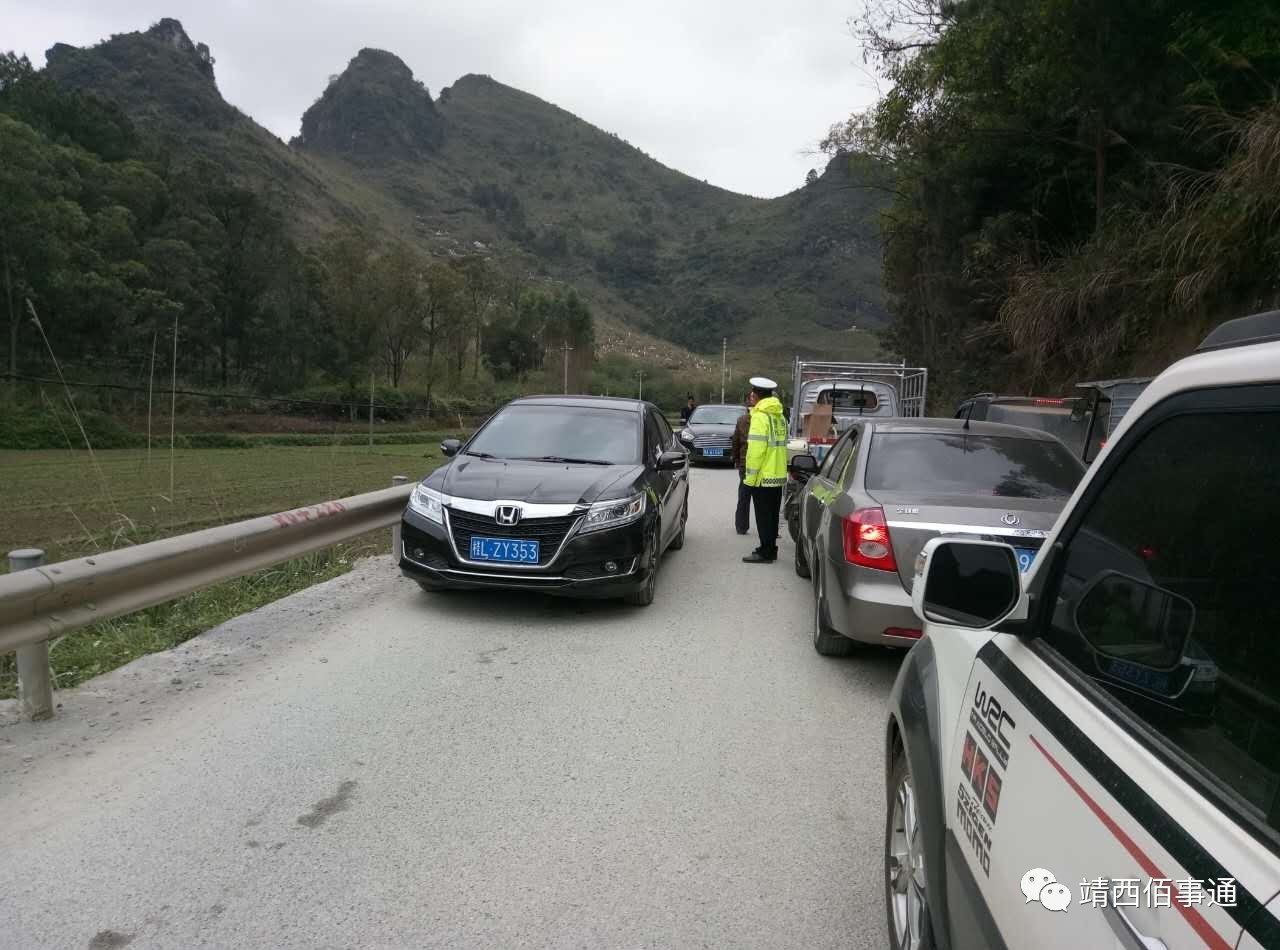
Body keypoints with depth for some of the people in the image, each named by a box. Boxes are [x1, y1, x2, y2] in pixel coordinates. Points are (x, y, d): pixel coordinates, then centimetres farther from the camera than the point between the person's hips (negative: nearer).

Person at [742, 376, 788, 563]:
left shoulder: (760, 416, -15)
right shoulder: (779, 416, 13)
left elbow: (756, 449, -20)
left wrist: (750, 476, -16)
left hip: (763, 476, -9)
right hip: (778, 475, 9)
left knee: (763, 516, -2)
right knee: (772, 515, 15)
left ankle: (766, 553, 1)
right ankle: (770, 549, 23)